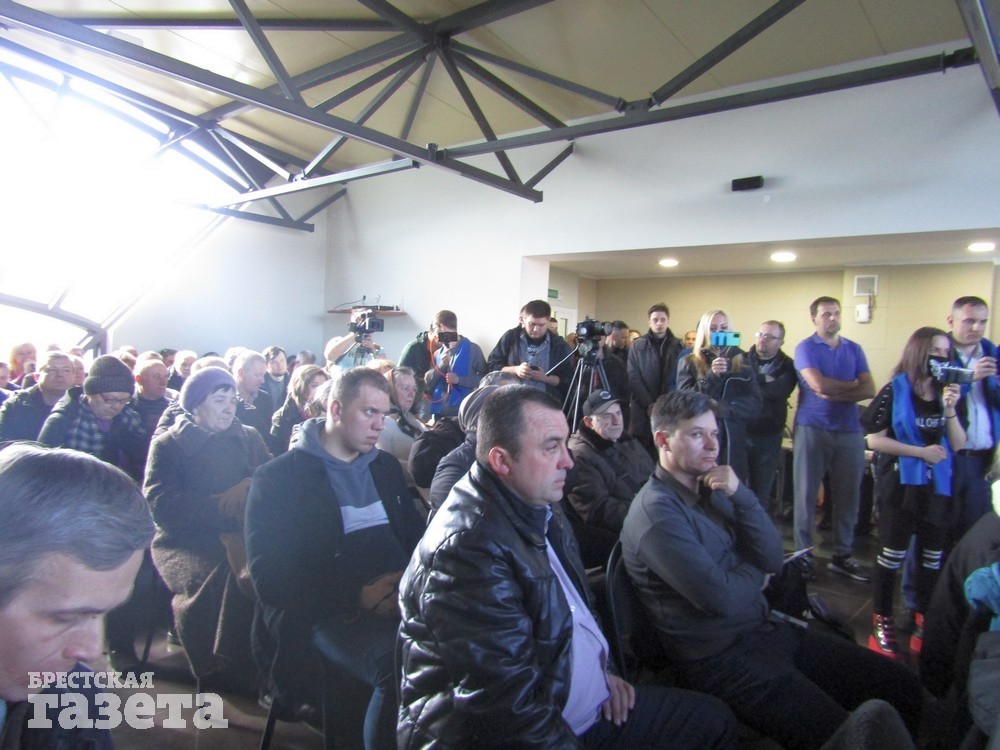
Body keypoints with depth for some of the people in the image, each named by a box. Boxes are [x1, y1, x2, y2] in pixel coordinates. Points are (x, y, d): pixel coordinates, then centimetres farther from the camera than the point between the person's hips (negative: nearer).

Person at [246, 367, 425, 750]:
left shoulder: (386, 465, 20)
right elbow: (269, 577, -6)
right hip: (329, 613, -5)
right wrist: (357, 596, -16)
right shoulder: (277, 477, 1)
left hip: (399, 595, 5)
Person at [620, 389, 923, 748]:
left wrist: (740, 495, -13)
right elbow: (721, 599, -23)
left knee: (904, 687, 5)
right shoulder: (655, 513, -19)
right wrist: (756, 570, -3)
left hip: (768, 628, 8)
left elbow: (773, 559, 1)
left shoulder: (711, 488, 7)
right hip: (722, 659, -8)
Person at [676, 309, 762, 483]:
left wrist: (720, 407, -12)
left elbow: (756, 405, 1)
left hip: (733, 443, 2)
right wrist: (711, 376, -17)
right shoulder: (688, 362, 5)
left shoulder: (741, 362, 10)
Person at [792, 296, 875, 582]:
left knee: (848, 494, 8)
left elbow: (869, 389, 2)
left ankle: (843, 555, 20)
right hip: (812, 429, -4)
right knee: (806, 493, 1)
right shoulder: (806, 348, 0)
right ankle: (803, 555, 11)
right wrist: (852, 385, -1)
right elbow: (818, 384, -15)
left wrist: (835, 394, -12)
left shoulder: (854, 349, 13)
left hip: (849, 430, 4)